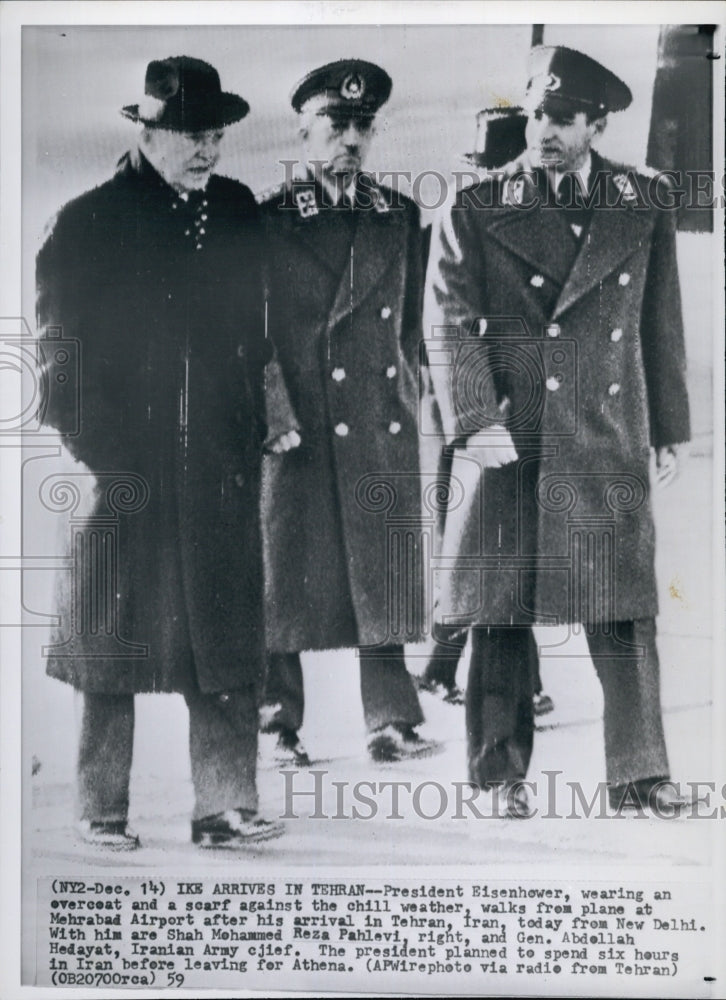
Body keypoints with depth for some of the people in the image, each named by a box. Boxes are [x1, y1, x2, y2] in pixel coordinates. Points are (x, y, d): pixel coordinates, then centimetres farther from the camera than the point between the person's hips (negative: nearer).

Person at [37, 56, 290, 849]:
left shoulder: (239, 213, 10)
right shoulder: (87, 223, -1)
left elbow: (260, 333, 13)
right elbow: (60, 353, -2)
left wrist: (255, 433, 4)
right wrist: (101, 456, -8)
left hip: (222, 471, 3)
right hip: (125, 469, -3)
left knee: (227, 642, 4)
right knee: (115, 641, 7)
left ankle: (224, 805, 14)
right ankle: (102, 810, 19)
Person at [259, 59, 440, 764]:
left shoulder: (401, 217, 11)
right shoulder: (266, 221, 0)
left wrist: (407, 397, 10)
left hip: (384, 432, 3)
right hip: (298, 432, -3)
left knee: (384, 576, 6)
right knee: (287, 578, 4)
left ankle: (391, 721, 15)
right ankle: (278, 725, 16)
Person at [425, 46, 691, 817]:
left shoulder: (643, 207, 9)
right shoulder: (474, 212, 3)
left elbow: (661, 325, 13)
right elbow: (448, 323, -3)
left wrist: (668, 429, 13)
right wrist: (474, 422, -14)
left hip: (607, 445, 1)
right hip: (508, 442, -1)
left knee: (625, 614, -1)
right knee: (500, 614, 3)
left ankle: (638, 774, 11)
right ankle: (502, 775, 17)